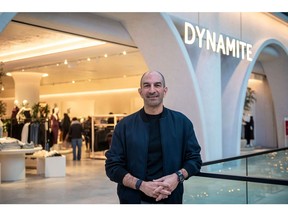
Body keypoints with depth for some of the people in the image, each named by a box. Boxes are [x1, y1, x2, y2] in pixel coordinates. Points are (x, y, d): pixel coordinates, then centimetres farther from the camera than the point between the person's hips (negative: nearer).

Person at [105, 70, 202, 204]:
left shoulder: (181, 122, -1)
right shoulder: (124, 125, -3)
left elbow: (194, 159, 3)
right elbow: (113, 166, -4)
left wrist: (178, 176, -16)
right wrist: (141, 185, -18)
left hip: (170, 198, 1)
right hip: (134, 199, -1)